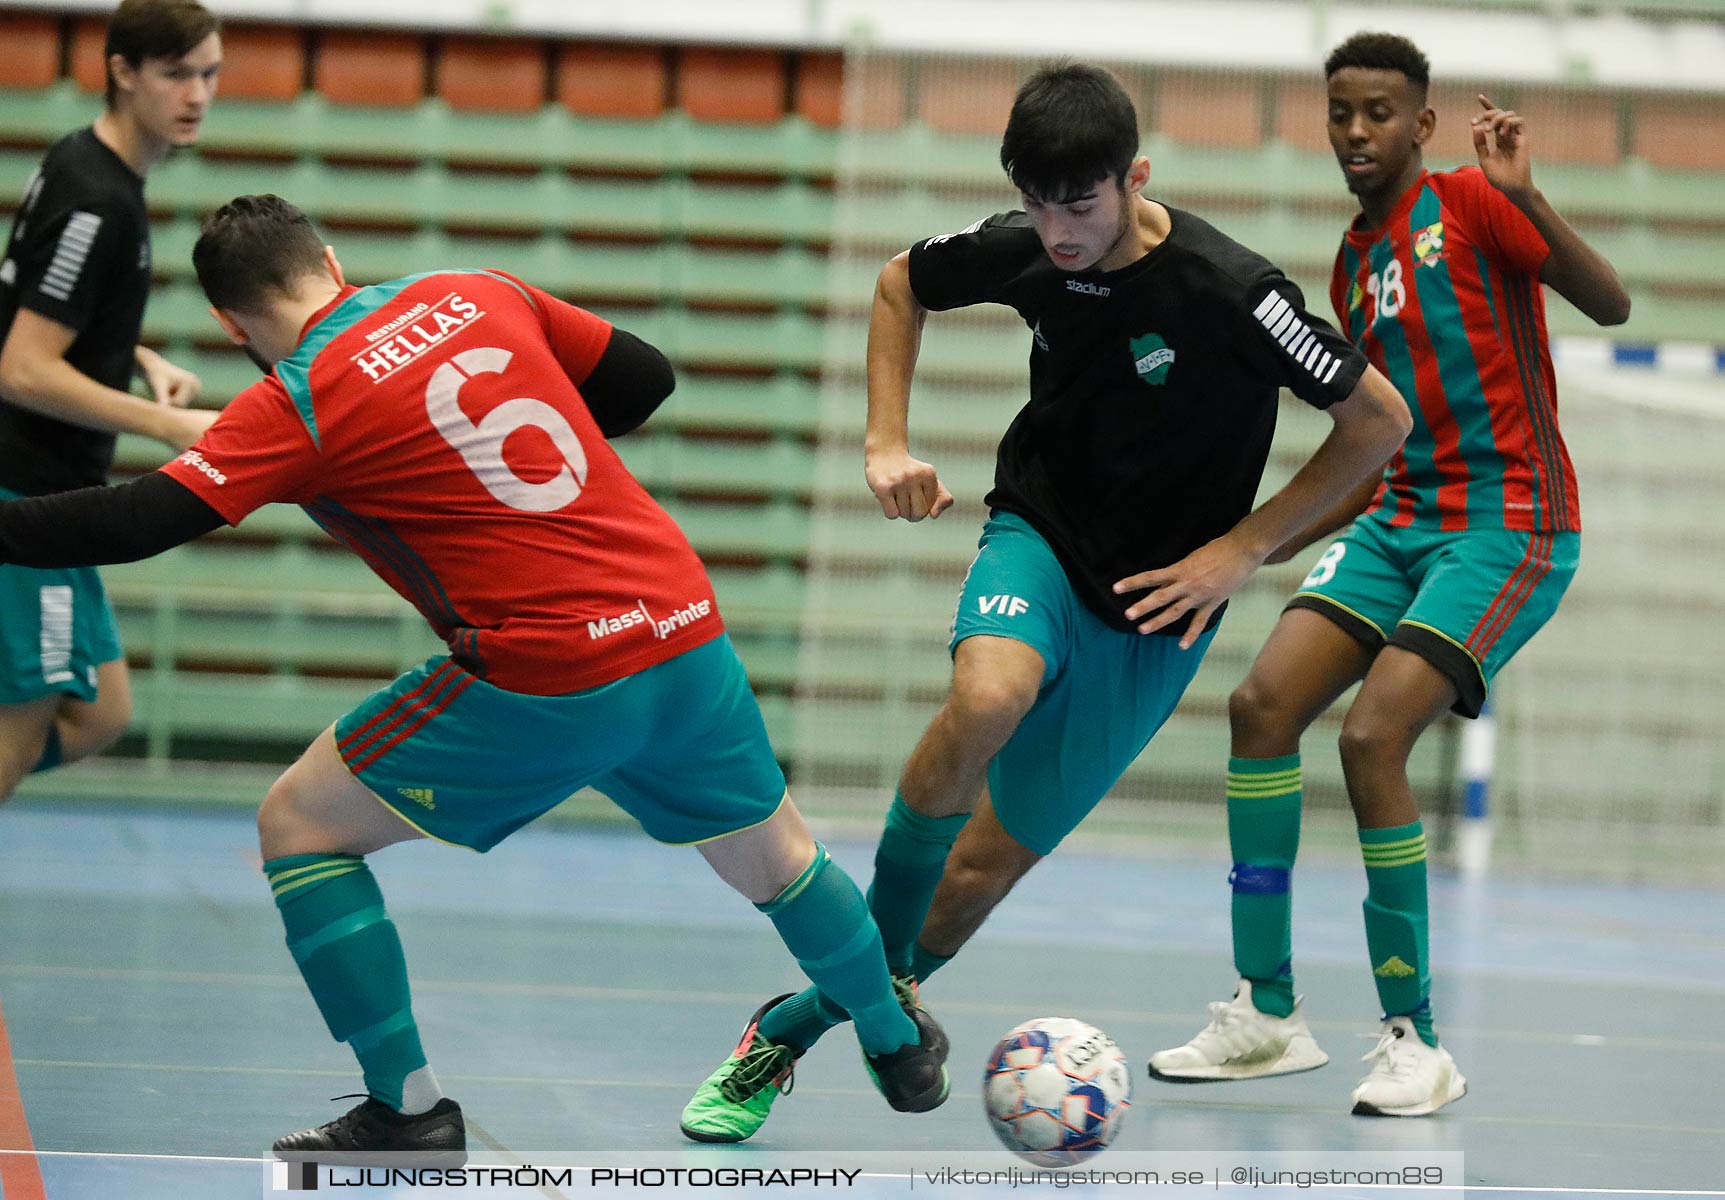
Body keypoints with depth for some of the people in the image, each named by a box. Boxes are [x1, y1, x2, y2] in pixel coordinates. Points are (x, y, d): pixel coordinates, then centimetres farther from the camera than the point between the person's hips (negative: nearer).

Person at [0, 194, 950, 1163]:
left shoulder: (294, 406, -4)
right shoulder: (475, 293, 10)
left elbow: (136, 521, -11)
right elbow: (645, 377, 18)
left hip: (549, 683, -6)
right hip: (689, 636, 6)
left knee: (299, 824, 8)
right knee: (773, 855, 29)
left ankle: (409, 1110, 5)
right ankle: (901, 1048, 48)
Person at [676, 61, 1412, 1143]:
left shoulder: (1226, 290, -23)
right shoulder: (1021, 251, -10)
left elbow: (1381, 418, -14)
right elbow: (903, 283, 13)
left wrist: (1244, 546, -13)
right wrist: (888, 441, 1)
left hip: (1152, 607, -2)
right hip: (1038, 538, 2)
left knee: (989, 860, 0)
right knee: (988, 697, -35)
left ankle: (803, 1024, 21)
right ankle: (876, 965, -17)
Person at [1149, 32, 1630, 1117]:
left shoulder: (1466, 203, -4)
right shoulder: (1354, 265, 17)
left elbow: (1609, 303, -17)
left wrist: (1526, 195, -30)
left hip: (1511, 523, -7)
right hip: (1402, 518, 7)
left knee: (1373, 738, -20)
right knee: (1263, 704, -8)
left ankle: (1416, 1044, -9)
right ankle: (1268, 1014, 1)